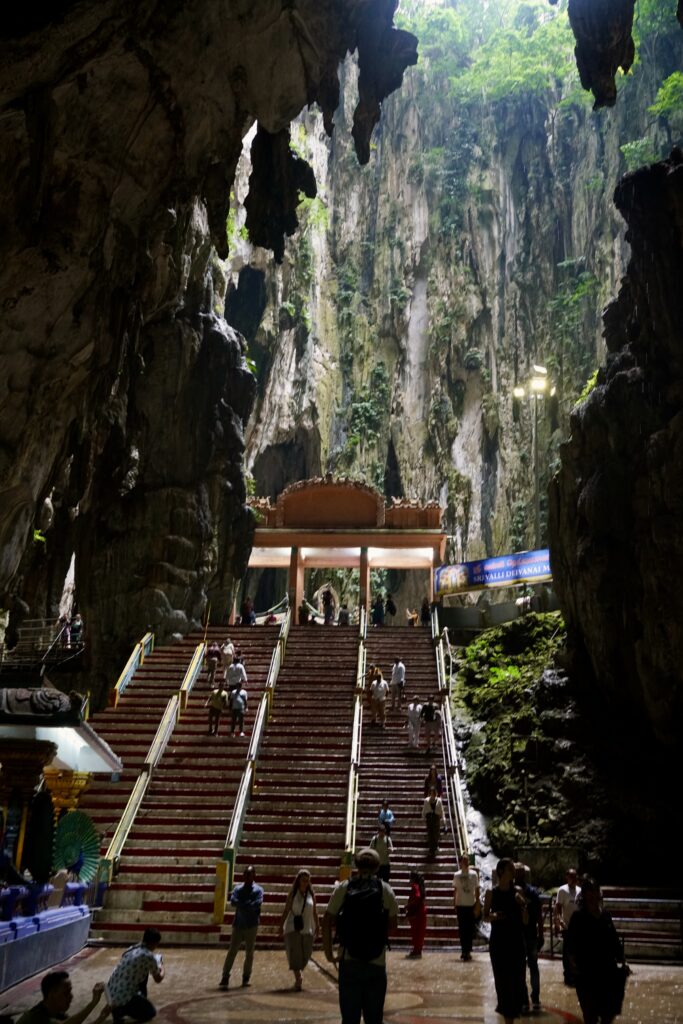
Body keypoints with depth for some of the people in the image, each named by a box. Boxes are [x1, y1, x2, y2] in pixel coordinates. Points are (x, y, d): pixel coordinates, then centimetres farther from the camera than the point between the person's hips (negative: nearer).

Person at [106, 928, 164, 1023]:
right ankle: (120, 1010, -2)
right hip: (123, 997, -8)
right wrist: (161, 969, 22)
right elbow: (158, 980, 1)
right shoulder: (149, 956, -15)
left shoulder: (132, 949, 7)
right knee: (151, 1012, 15)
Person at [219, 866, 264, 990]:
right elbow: (233, 902, -12)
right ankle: (225, 978, -3)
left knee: (249, 953, 8)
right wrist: (248, 905, -18)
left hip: (251, 926, -1)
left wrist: (241, 904, -14)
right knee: (232, 951, -4)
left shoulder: (258, 890, -2)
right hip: (238, 924, 1)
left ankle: (246, 978, 21)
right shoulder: (238, 889, 4)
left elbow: (256, 905, -17)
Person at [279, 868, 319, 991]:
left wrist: (317, 928, 5)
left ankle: (298, 976, 29)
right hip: (293, 929, -2)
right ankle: (298, 978, -8)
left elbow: (314, 912, 7)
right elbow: (286, 911, 0)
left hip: (307, 929, 2)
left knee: (305, 955, 8)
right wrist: (281, 927, -3)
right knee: (294, 954, -9)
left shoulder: (311, 895, 3)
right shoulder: (293, 894, -1)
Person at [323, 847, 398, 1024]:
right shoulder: (386, 890, -1)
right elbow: (392, 925, -1)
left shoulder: (343, 888, -1)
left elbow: (327, 922, -4)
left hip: (349, 961, 0)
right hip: (377, 962, 0)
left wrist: (328, 951, 3)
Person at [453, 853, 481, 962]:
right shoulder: (457, 875, 1)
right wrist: (454, 904, 4)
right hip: (460, 905, 1)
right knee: (462, 929, 4)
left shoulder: (473, 874, -2)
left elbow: (477, 890, 0)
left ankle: (467, 951, 10)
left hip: (471, 905, -1)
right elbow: (455, 890, 6)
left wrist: (477, 905, -3)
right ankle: (464, 951, 13)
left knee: (470, 929, 2)